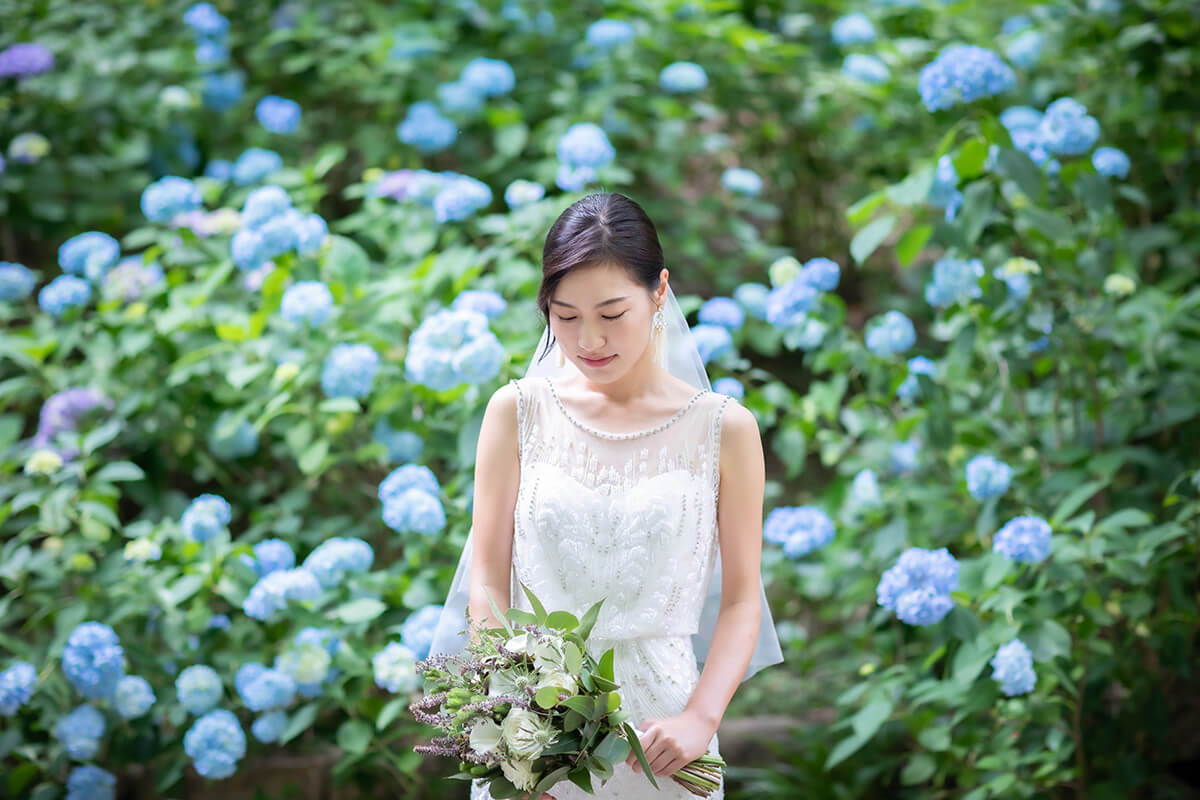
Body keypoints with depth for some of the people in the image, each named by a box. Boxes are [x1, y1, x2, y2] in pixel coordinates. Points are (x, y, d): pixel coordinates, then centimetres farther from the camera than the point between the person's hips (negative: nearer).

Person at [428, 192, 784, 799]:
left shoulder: (724, 429, -2)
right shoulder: (518, 412, 1)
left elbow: (740, 599, -1)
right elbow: (488, 580, -1)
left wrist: (700, 719, -15)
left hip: (657, 717, -1)